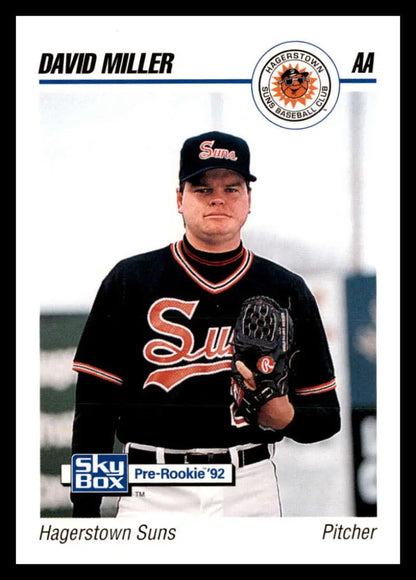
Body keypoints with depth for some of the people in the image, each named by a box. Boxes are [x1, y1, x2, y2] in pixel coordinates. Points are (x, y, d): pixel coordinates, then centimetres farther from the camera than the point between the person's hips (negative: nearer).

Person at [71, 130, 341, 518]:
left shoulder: (288, 292, 9)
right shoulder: (129, 282, 5)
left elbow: (327, 416, 9)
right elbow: (94, 406, 3)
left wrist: (283, 415, -14)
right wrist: (85, 514, -3)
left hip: (251, 487, 1)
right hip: (153, 488, -1)